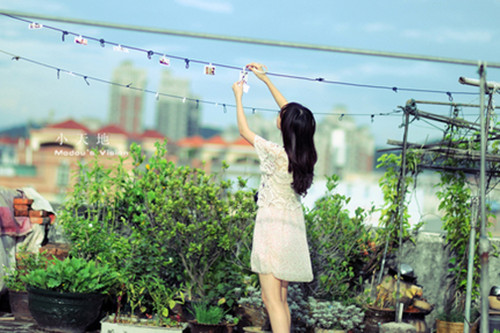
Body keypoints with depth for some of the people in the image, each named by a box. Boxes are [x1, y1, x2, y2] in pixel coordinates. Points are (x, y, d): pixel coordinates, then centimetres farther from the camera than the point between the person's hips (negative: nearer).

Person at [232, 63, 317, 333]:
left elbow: (244, 131, -3)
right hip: (294, 227, 8)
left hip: (273, 226, -8)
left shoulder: (276, 154, -18)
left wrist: (238, 96, 11)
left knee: (272, 301, -7)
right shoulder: (304, 155, 1)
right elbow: (291, 112, 14)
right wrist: (266, 79, 21)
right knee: (281, 300, 16)